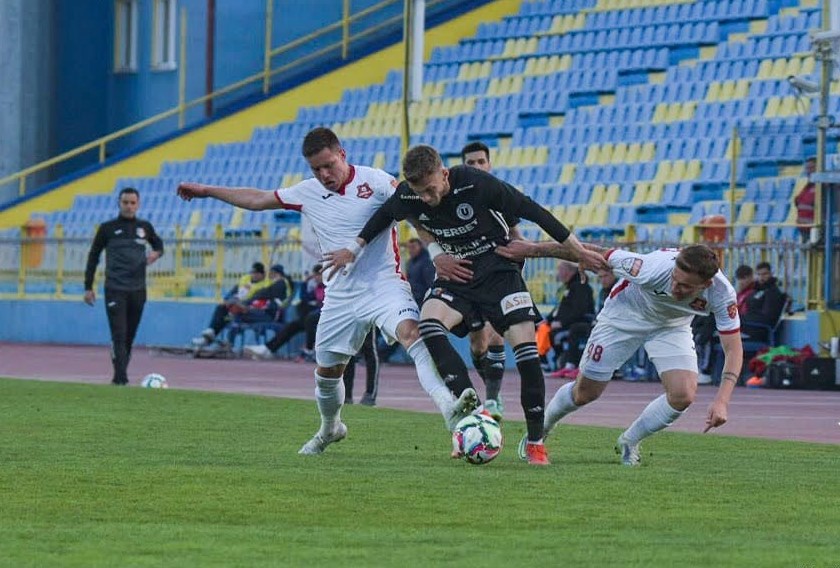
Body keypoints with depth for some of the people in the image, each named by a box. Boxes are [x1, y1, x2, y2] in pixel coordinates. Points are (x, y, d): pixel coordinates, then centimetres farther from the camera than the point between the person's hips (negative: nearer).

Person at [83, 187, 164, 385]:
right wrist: (88, 287, 3)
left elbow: (158, 243, 27)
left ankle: (121, 374, 18)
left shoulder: (145, 227, 9)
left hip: (138, 290, 3)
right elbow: (93, 257, 6)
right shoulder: (108, 228, 1)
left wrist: (156, 253, 1)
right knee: (118, 334, -13)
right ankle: (120, 376, -16)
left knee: (130, 336, 7)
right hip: (115, 289, -3)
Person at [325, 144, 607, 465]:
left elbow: (530, 210, -15)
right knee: (428, 324, -27)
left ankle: (535, 442, -2)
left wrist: (575, 250, -10)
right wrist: (356, 249, 9)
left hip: (500, 270, -3)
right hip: (456, 273, 3)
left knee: (525, 349, -16)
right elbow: (384, 216, 12)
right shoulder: (407, 198, -15)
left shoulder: (475, 184, -25)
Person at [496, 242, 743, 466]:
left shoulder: (721, 294, -35)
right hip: (625, 316, -2)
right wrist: (532, 249, -23)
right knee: (585, 393, 5)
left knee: (683, 396, -17)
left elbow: (734, 349, -27)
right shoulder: (652, 269, -41)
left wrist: (722, 401, -42)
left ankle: (628, 443, 10)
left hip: (671, 327, 2)